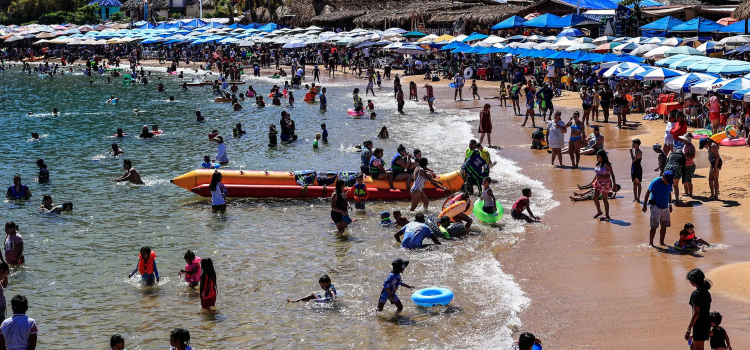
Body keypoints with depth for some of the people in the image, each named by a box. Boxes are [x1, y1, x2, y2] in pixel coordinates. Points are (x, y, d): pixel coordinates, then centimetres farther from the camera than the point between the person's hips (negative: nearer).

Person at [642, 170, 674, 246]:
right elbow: (648, 192, -12)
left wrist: (670, 204, 25)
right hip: (656, 206, -6)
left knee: (664, 226, 8)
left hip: (665, 207, 6)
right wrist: (644, 205, -13)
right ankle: (650, 243, 1)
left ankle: (661, 242, 21)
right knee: (654, 226, -8)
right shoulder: (656, 182, -15)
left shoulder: (669, 183, 3)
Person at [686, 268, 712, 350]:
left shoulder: (696, 293, -18)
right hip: (707, 323, 9)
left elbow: (696, 313, -22)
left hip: (699, 325, -9)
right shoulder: (706, 292, 10)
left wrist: (688, 329, -20)